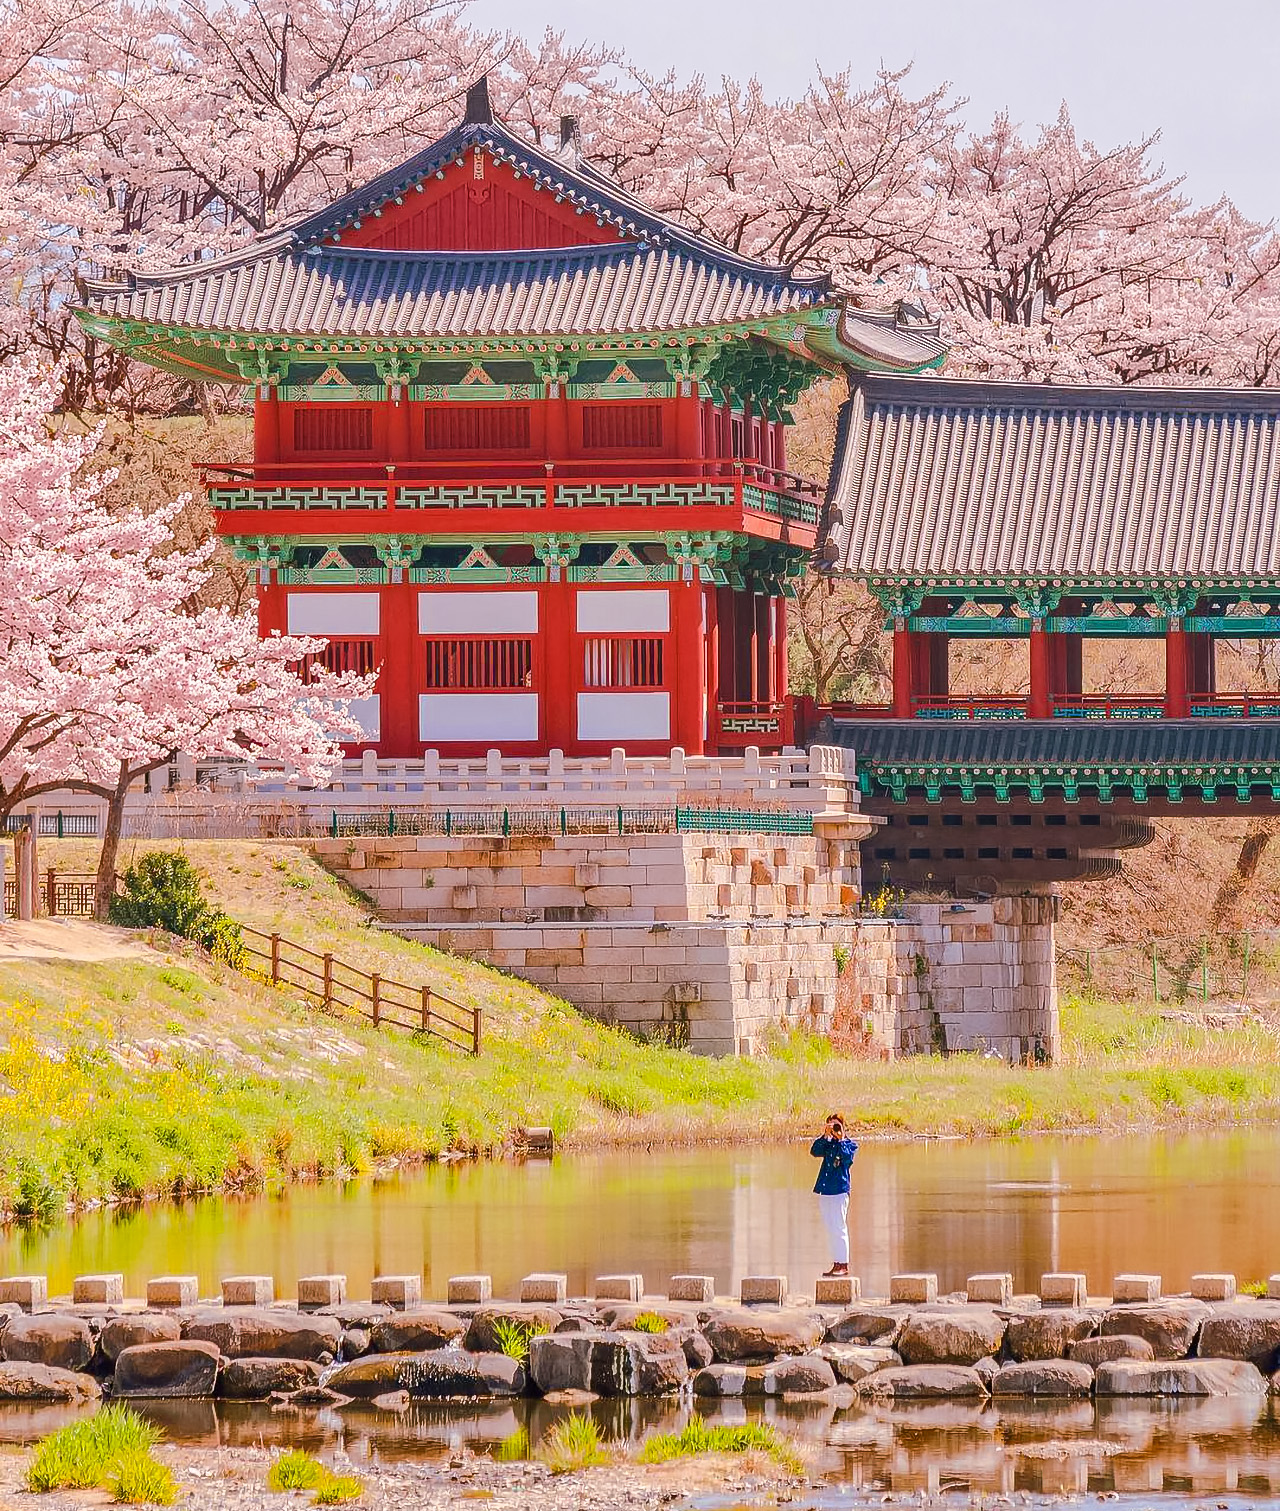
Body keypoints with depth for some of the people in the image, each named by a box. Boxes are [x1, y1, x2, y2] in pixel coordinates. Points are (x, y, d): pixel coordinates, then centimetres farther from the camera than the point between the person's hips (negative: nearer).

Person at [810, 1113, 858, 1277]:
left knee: (839, 1229, -8)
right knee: (832, 1230, 9)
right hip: (825, 1192, 6)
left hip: (840, 1191, -6)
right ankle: (837, 1264, 13)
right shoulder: (827, 1144, 16)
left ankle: (844, 1265, -6)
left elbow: (847, 1157, -16)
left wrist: (840, 1139, -12)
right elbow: (815, 1152, -1)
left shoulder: (849, 1144, 3)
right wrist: (825, 1136, -10)